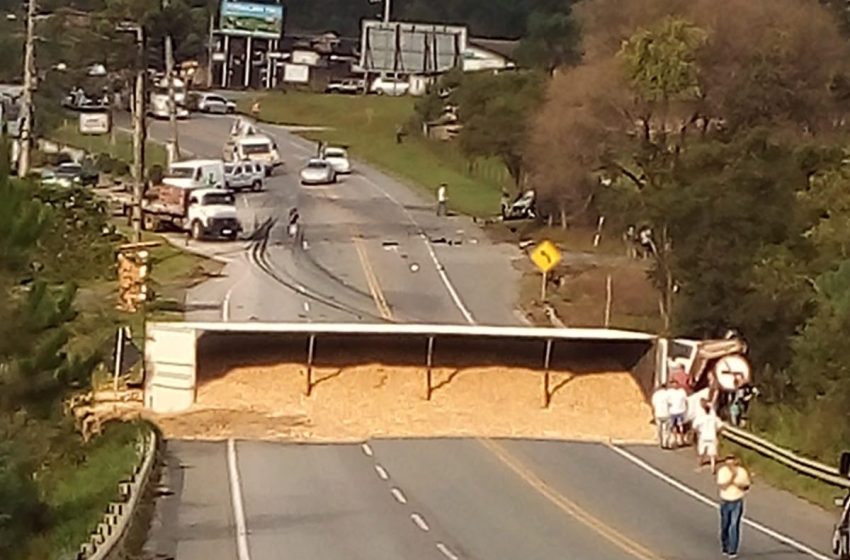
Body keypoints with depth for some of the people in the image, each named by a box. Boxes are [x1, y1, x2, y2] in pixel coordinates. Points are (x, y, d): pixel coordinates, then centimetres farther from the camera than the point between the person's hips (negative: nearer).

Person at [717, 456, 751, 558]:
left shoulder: (742, 471, -13)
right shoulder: (722, 471, -13)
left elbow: (747, 487, -5)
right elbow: (721, 487, -21)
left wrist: (736, 484, -23)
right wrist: (731, 479, -32)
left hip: (737, 502, -1)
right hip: (725, 502, 1)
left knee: (734, 526, -8)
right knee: (725, 526, 13)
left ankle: (732, 551, -4)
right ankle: (725, 548, 31)